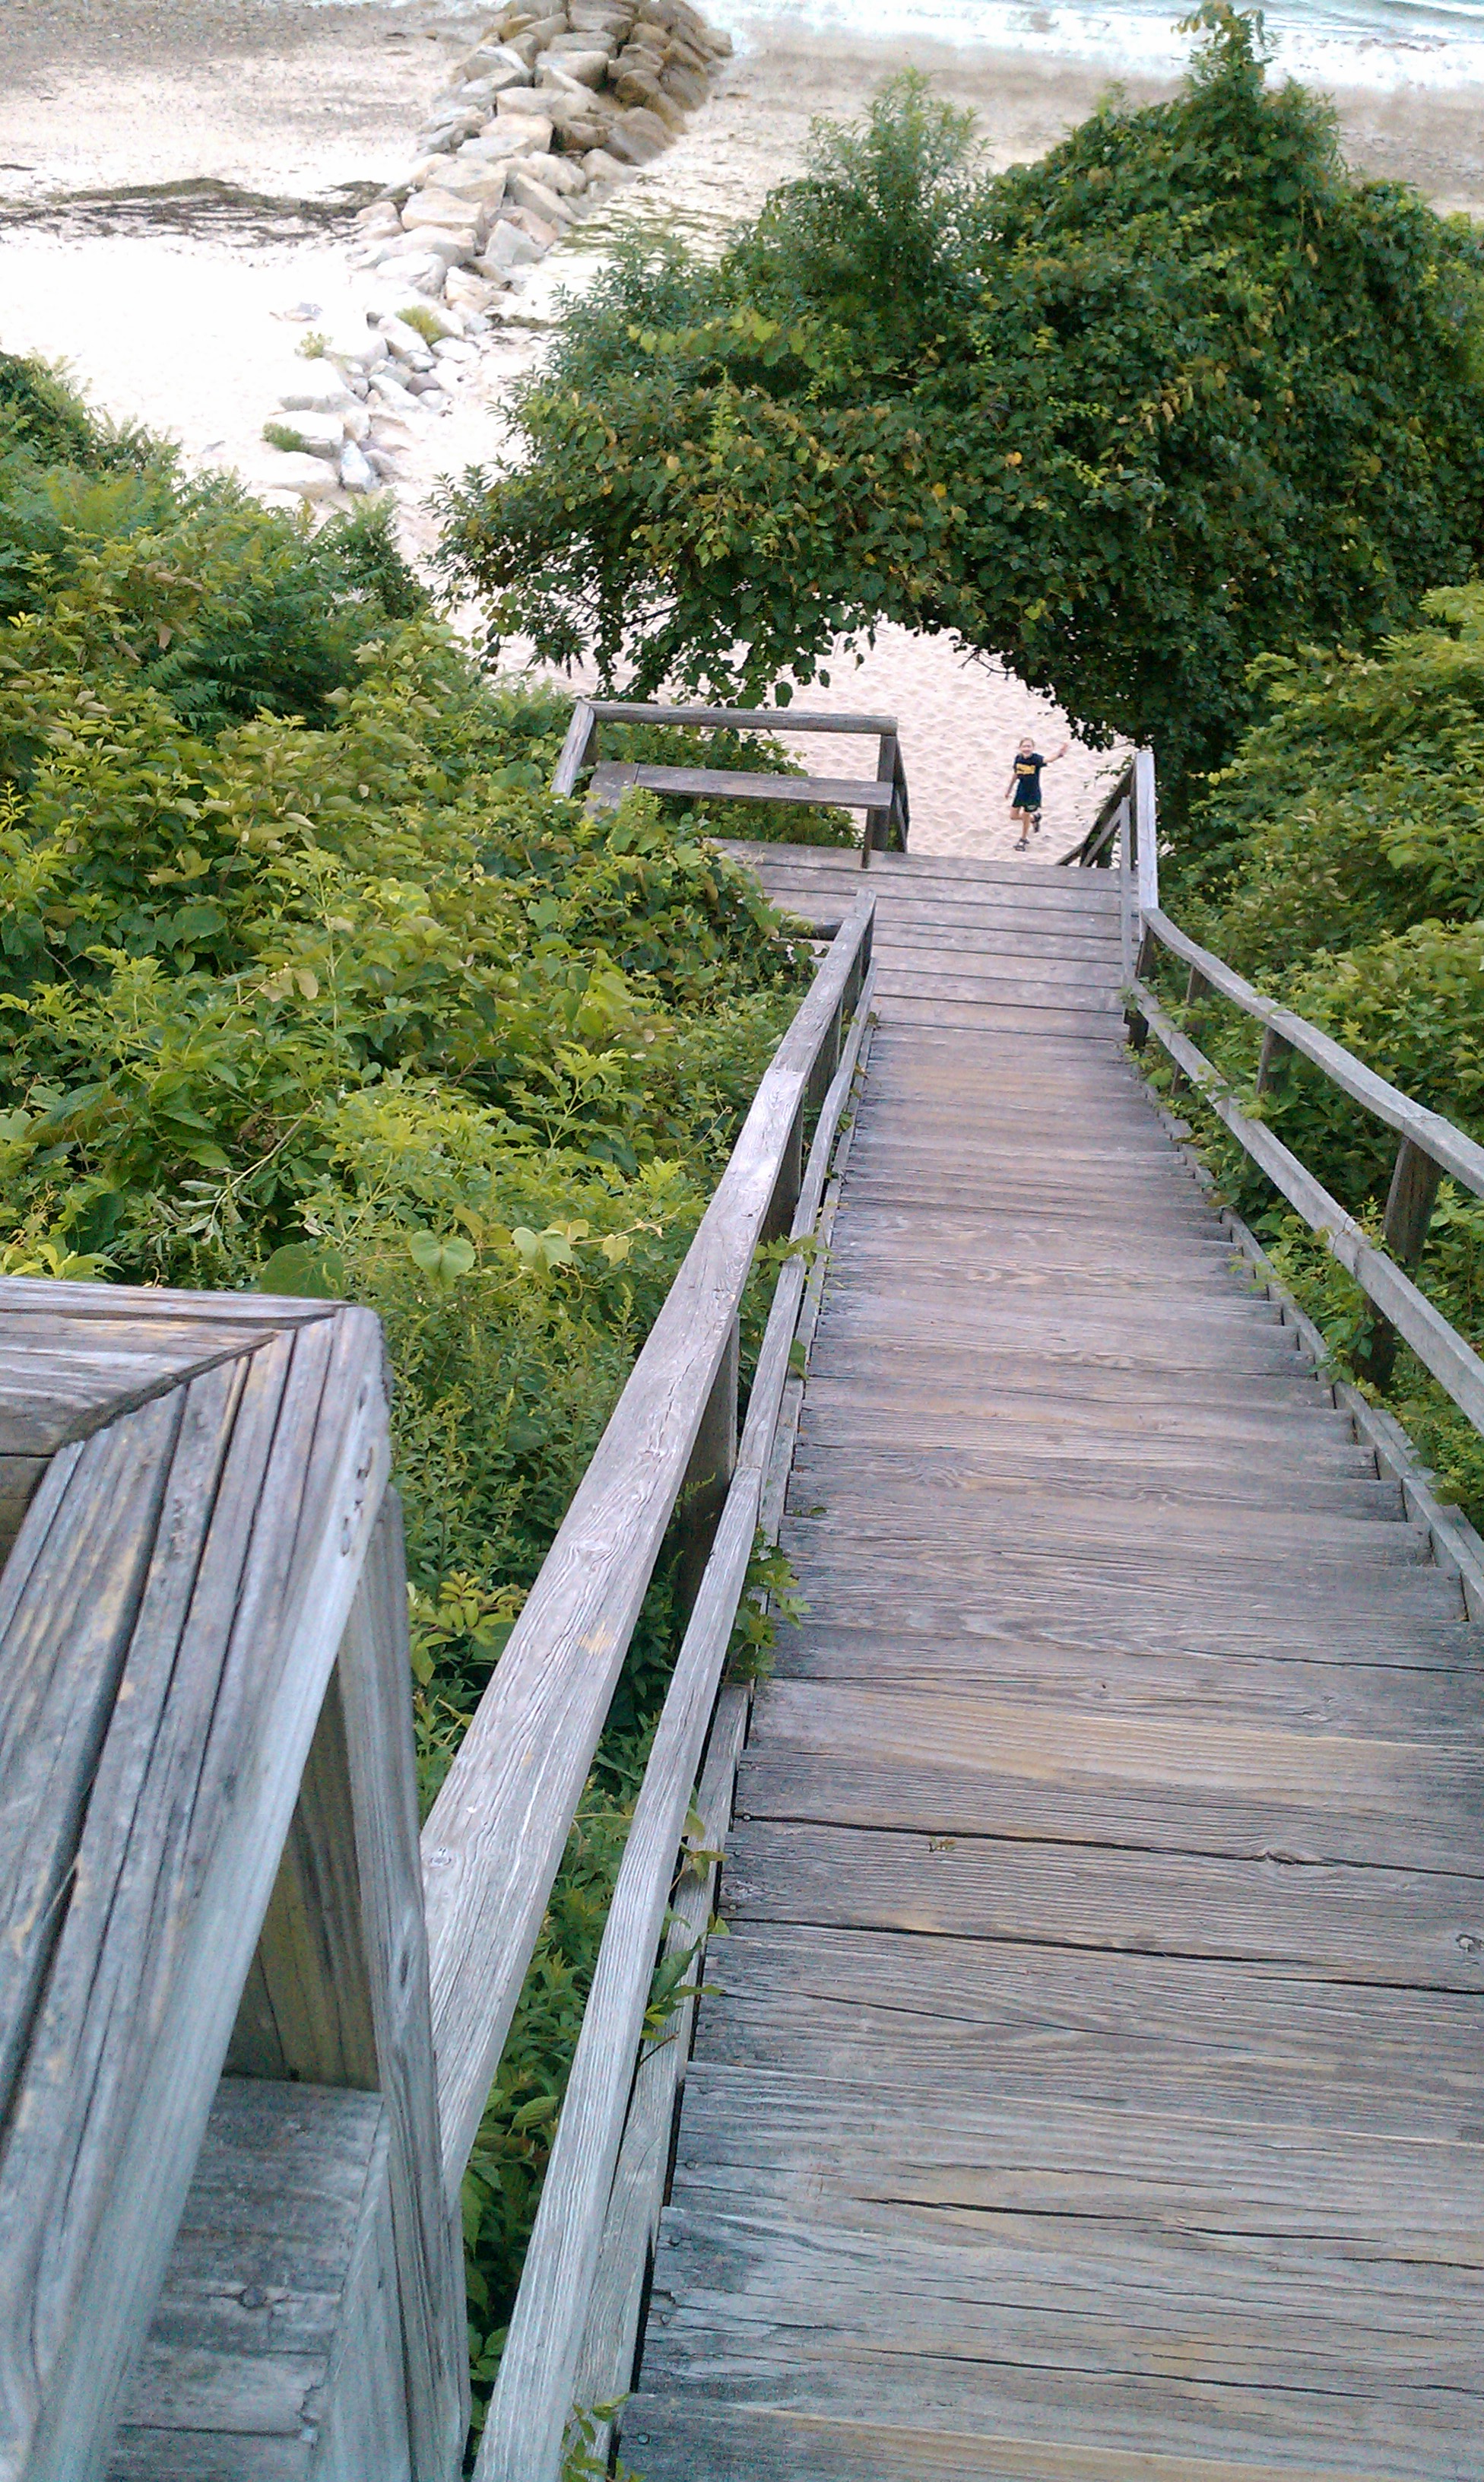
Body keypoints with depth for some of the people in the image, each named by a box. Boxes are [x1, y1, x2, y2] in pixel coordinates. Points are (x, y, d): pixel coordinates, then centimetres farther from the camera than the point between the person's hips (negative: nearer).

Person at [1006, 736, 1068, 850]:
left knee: (1025, 817, 9)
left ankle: (1023, 840, 37)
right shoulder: (1018, 758, -8)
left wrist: (1060, 754, -67)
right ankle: (1034, 818, 40)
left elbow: (1048, 760, -45)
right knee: (1014, 816, 10)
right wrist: (1009, 789, 17)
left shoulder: (1036, 759, -23)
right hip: (1020, 791, 4)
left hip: (1033, 793, -4)